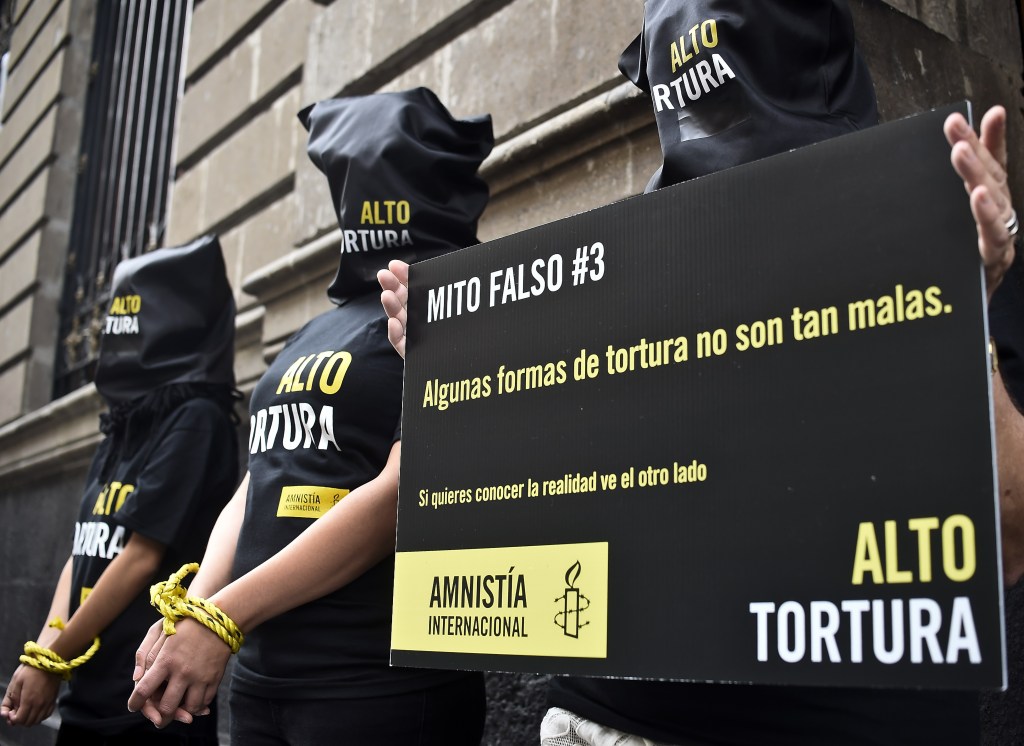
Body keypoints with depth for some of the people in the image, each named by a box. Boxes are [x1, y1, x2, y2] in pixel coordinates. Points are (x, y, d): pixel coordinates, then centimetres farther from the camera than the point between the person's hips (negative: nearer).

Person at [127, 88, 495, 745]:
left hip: (383, 685, -7)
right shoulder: (316, 335, 16)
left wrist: (225, 618, -17)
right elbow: (256, 489, 16)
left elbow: (401, 493, -18)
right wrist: (189, 610, 0)